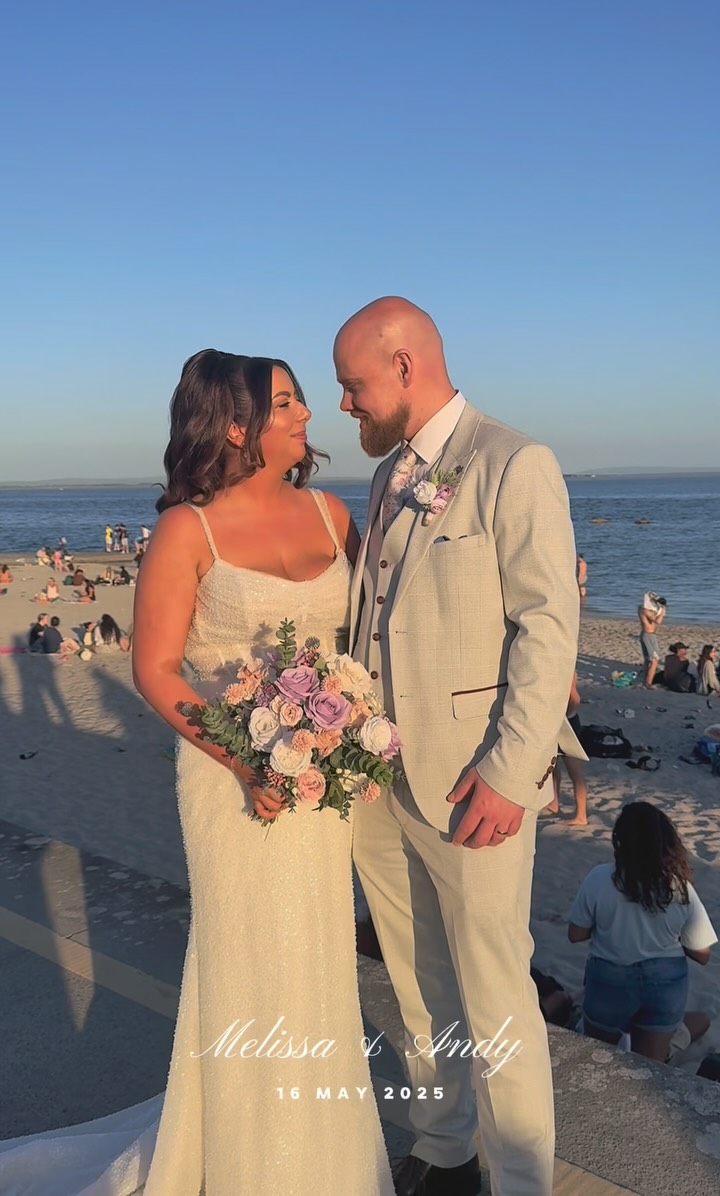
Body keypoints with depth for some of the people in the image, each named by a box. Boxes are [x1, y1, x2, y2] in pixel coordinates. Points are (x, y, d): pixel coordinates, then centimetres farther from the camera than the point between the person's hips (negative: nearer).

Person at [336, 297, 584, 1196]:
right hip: (378, 779, 8)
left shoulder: (514, 466, -10)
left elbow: (548, 628, -15)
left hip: (470, 787, -7)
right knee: (418, 990, 20)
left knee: (494, 1004, 5)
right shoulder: (389, 476, 14)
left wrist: (509, 774, -18)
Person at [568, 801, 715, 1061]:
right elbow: (701, 955, -4)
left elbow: (575, 935, -6)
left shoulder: (598, 878, -17)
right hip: (664, 983, 2)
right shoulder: (681, 889, -13)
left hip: (609, 981, -2)